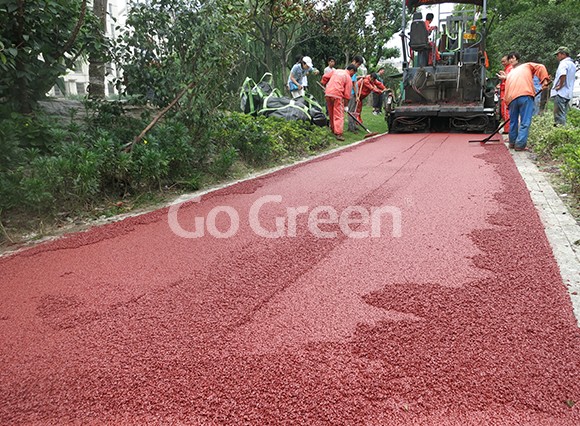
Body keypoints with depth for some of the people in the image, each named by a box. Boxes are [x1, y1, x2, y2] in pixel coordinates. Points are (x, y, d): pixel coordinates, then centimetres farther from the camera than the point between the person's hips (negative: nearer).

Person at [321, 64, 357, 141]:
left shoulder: (336, 71, 19)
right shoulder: (348, 78, 4)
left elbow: (325, 77, 17)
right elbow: (347, 93, 1)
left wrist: (324, 86, 31)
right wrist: (346, 106, 6)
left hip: (327, 94, 6)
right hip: (337, 95, -6)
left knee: (331, 114, 18)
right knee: (339, 115, -5)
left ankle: (333, 129, 32)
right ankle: (338, 133, -14)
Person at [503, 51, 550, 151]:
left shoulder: (510, 74, 30)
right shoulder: (527, 65, 23)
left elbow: (506, 90, 22)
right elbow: (541, 67, 4)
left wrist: (508, 104, 23)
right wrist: (544, 80, -1)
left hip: (512, 98, 4)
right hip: (526, 95, -3)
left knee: (513, 121, 18)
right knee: (525, 122, -3)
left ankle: (512, 142, 28)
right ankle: (520, 145, -9)